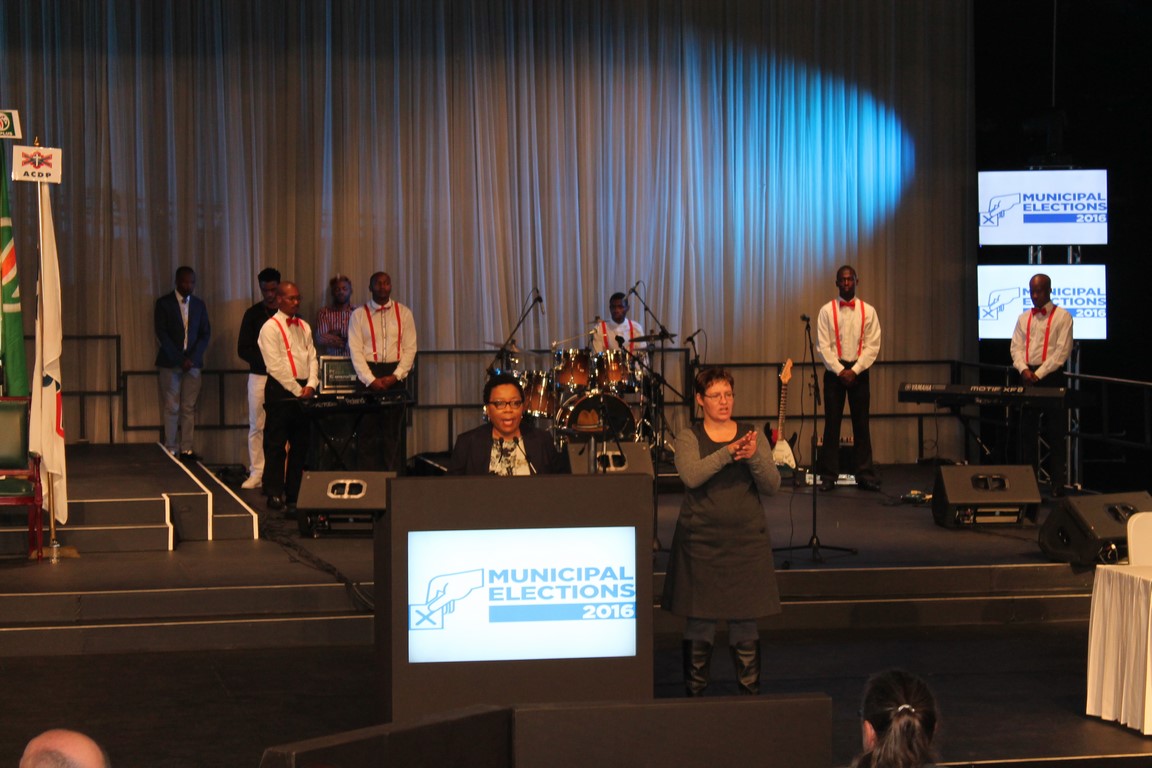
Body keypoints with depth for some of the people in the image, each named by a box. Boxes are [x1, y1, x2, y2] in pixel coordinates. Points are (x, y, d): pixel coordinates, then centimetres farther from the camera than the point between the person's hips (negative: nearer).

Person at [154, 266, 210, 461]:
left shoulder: (199, 304, 11)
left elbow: (205, 333, 8)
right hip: (170, 363, -3)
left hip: (192, 362, 3)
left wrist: (192, 358, -7)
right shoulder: (164, 303, 0)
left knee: (189, 408, 0)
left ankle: (187, 449, 2)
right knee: (172, 408, -3)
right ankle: (171, 450, 0)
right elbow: (161, 333, -7)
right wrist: (179, 359, -13)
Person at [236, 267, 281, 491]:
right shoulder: (253, 314, 5)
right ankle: (256, 473, 6)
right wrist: (265, 362, -12)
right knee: (257, 426, 1)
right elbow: (243, 349, 2)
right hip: (259, 376, 0)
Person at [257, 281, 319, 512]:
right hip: (280, 389, -6)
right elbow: (275, 366, -11)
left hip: (303, 390, 6)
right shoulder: (270, 328, -5)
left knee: (301, 445, 6)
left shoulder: (304, 327, 16)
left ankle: (294, 495, 12)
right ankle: (275, 495, 0)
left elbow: (312, 358, 12)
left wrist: (310, 385, -5)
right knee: (276, 445, -4)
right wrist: (297, 391, -13)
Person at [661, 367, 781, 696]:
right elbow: (691, 476, -19)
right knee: (699, 619, 2)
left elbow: (772, 486, -2)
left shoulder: (751, 435, 6)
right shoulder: (689, 437, 0)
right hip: (700, 541, -2)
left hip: (747, 540, 2)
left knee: (745, 619, 4)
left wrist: (754, 457, -20)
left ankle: (750, 690, 13)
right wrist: (728, 453, -29)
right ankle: (695, 691, 12)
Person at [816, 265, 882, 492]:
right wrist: (840, 371, -12)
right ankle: (828, 476, 3)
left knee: (861, 424, 3)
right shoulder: (827, 311, 1)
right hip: (834, 371, -1)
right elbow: (823, 345, -3)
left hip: (859, 370, 1)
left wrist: (855, 371, -11)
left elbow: (872, 345, -1)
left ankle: (865, 474, 7)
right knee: (832, 424, 0)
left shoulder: (868, 311, 4)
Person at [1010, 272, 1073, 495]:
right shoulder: (1024, 318, 14)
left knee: (1054, 433, -2)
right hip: (1028, 378, 5)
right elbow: (1016, 347, 9)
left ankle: (1058, 484, 1)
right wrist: (1024, 369, -10)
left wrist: (1039, 374, -15)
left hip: (1051, 377, -5)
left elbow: (1062, 351, -9)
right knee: (1027, 432, 5)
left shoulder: (1062, 317, -2)